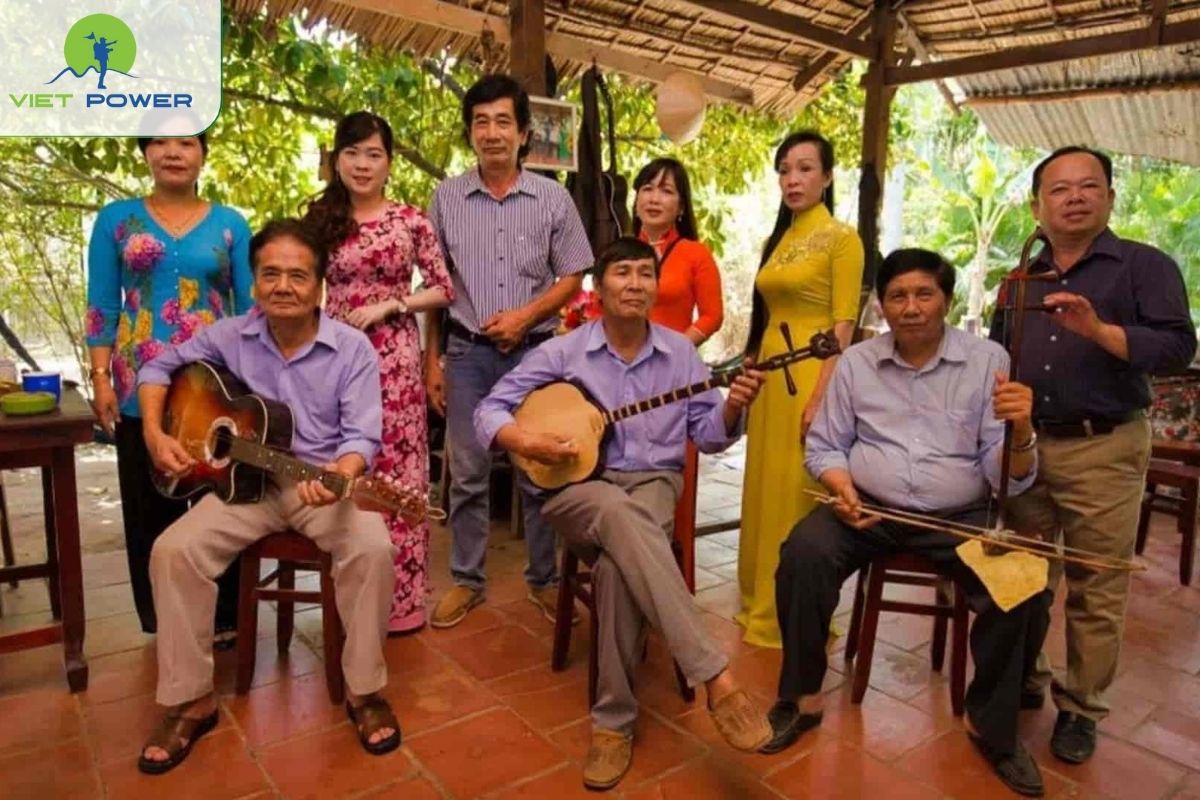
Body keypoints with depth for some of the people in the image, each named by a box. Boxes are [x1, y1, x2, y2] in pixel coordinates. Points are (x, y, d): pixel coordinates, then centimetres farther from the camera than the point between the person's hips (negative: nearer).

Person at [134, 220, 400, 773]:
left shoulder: (352, 348, -9)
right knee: (173, 551, -19)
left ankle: (365, 692, -9)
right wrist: (155, 434, -2)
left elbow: (362, 434, -14)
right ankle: (190, 701, -2)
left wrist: (339, 475, -36)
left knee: (372, 550, -30)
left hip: (325, 481, -2)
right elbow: (160, 367, 14)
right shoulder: (230, 336, 1)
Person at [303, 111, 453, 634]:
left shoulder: (411, 222, 1)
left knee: (397, 469, 1)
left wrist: (389, 304, -10)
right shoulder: (320, 220, 8)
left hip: (395, 355, -2)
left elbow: (444, 290, 2)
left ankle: (400, 596, 12)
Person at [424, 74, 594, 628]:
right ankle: (466, 580, 21)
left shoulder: (553, 199, 0)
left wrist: (524, 315, -12)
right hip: (467, 352, 1)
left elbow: (572, 278, 4)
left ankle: (544, 580, 22)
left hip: (533, 350, -1)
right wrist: (431, 359, 4)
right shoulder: (446, 197, 3)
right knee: (467, 474, 6)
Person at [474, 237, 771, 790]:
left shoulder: (680, 352, 8)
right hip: (578, 488, -1)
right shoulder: (562, 352, 2)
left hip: (654, 483, 1)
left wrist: (732, 408, -14)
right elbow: (490, 410, 2)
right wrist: (528, 443, -17)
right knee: (621, 514, -39)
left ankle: (614, 719, -19)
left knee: (617, 561, -34)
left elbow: (708, 435, 8)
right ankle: (716, 677, -41)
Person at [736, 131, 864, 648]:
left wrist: (822, 396, -19)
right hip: (769, 374, 8)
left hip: (809, 377, -7)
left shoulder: (841, 238, -5)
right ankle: (762, 604, 26)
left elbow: (844, 325, -12)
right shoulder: (779, 240, 16)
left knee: (798, 495, -2)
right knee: (764, 490, 12)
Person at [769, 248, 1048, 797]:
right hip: (867, 507, 1)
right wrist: (841, 487, -14)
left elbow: (1009, 478, -5)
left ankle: (992, 726, 2)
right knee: (803, 552, -26)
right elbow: (823, 446, 7)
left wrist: (1021, 431, -27)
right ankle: (802, 697, -5)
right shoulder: (855, 362, 4)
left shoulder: (988, 360, -1)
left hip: (962, 516, 0)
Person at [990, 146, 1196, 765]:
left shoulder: (1144, 266, -1)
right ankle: (1023, 681, 30)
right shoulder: (1020, 281, 13)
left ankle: (1081, 707, 21)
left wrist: (1098, 330, -27)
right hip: (1023, 447, 4)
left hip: (1103, 451, -4)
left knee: (1095, 592, 5)